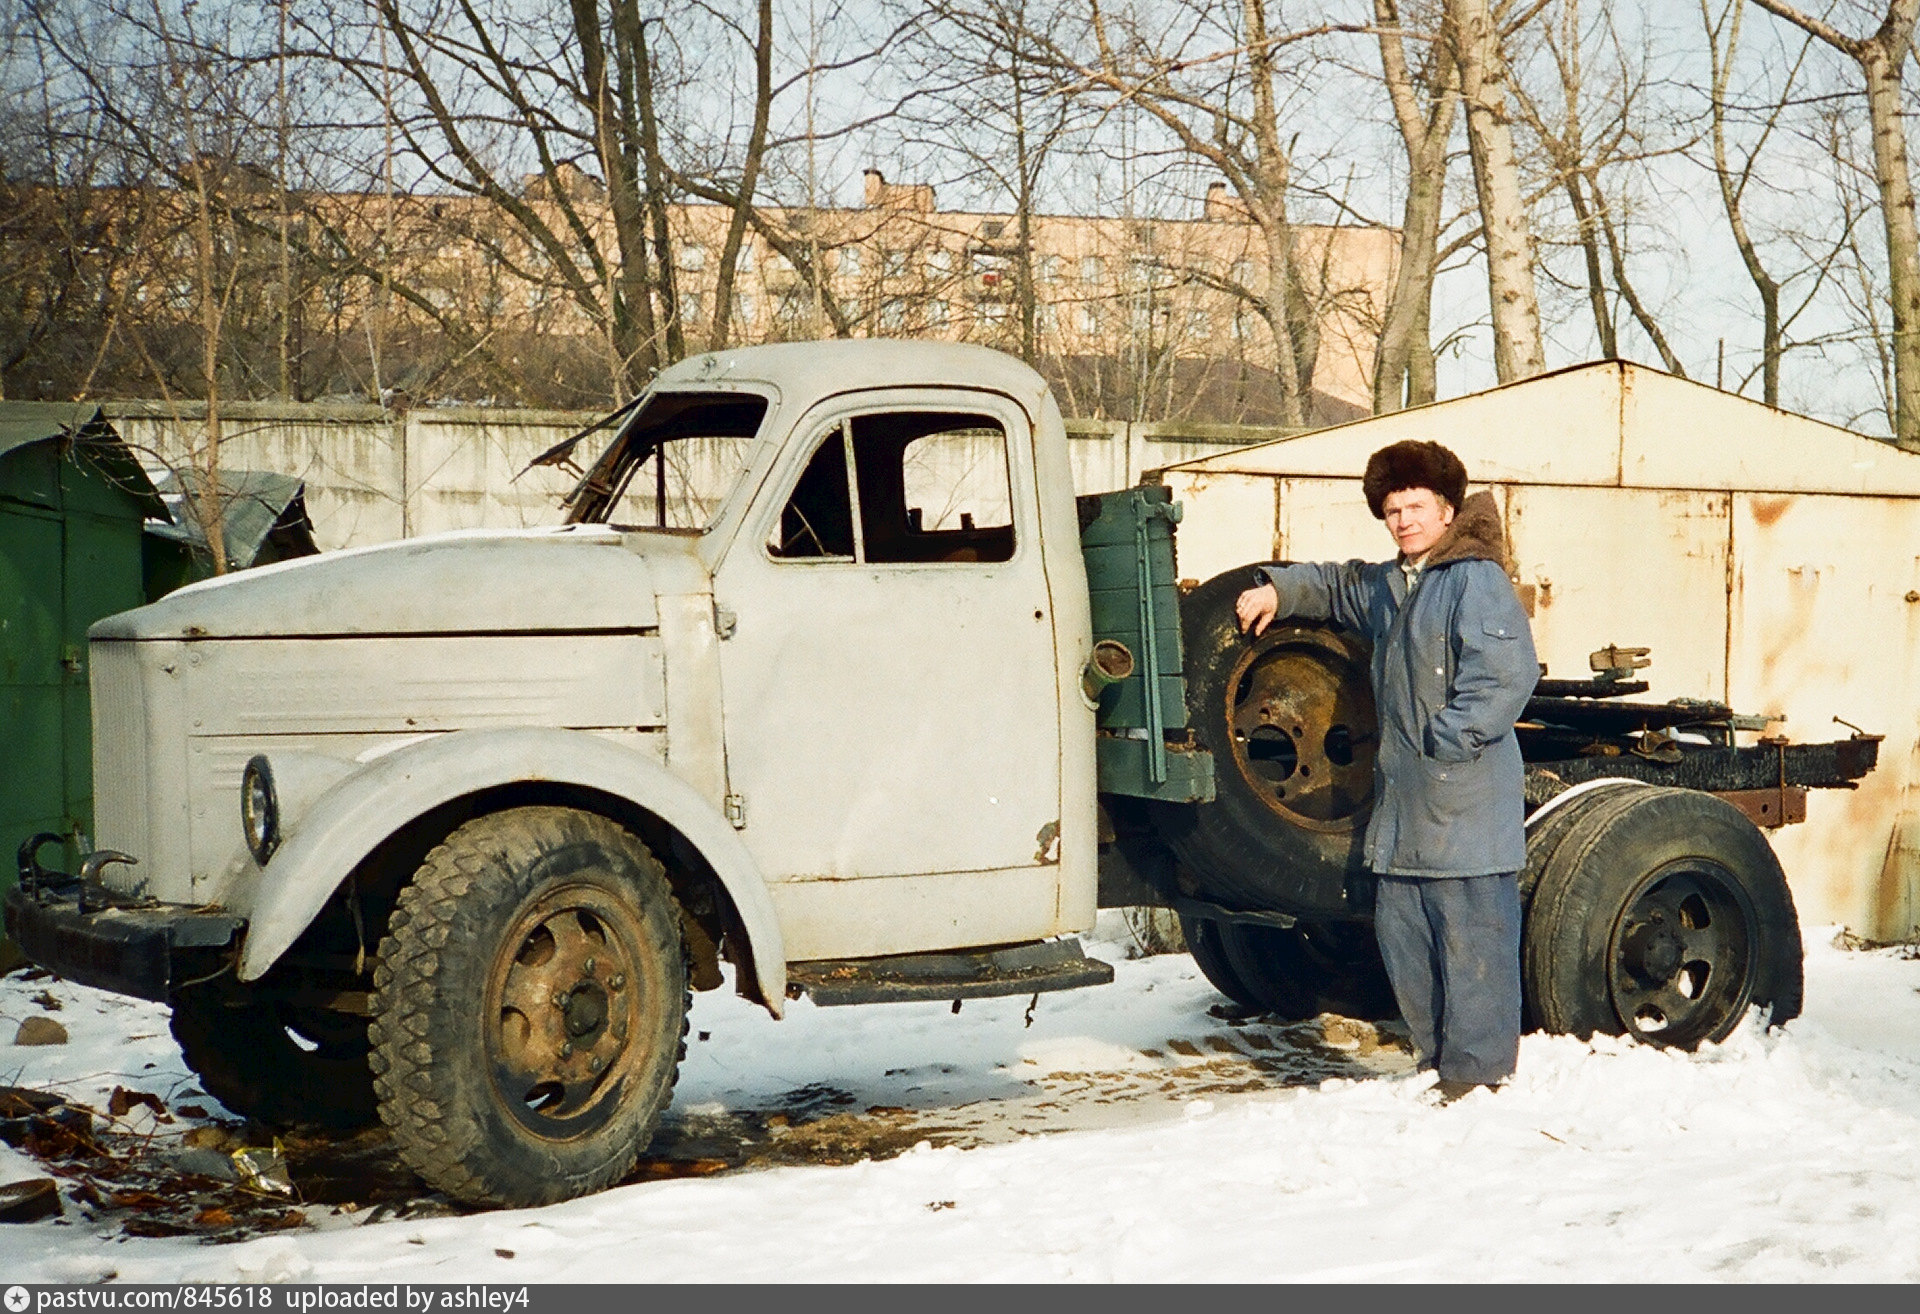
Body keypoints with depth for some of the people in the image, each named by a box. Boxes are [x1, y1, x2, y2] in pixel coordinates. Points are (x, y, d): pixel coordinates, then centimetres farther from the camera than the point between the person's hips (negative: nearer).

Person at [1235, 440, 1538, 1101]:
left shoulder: (1476, 580, -10)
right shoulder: (1387, 585, 20)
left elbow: (1507, 675, -20)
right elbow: (1336, 584, 41)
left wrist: (1446, 741, -20)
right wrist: (1278, 589, 23)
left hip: (1466, 806, -10)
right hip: (1401, 804, 10)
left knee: (1472, 941, -6)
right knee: (1402, 935, 11)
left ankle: (1477, 1074, -1)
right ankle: (1439, 1063, 20)